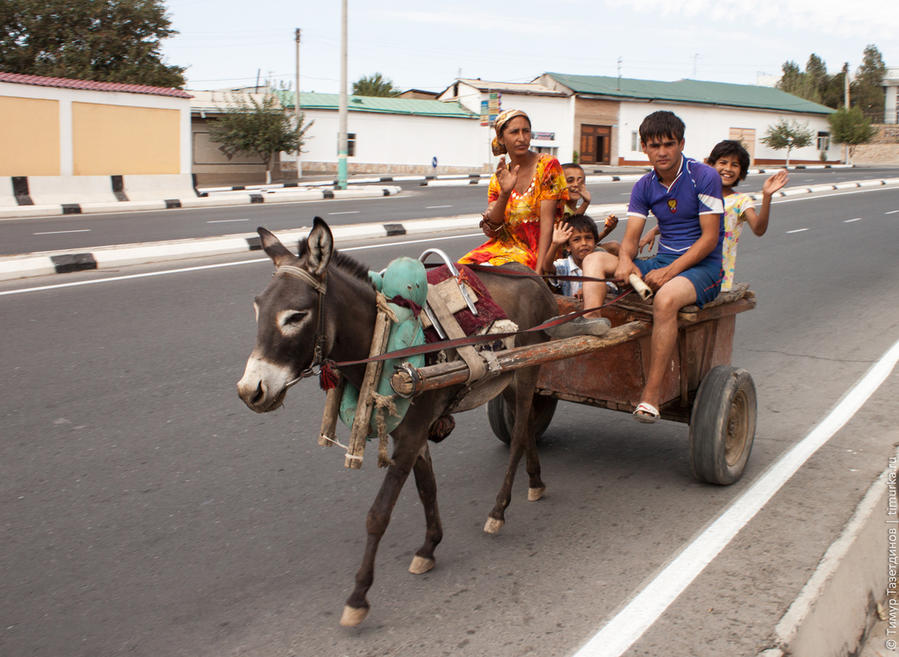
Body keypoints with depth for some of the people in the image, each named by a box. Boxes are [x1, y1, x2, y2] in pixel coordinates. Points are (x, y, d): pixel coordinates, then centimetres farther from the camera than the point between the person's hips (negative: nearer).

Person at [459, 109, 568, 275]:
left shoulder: (548, 165, -5)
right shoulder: (498, 178, 8)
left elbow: (547, 221, -13)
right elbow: (489, 230, -4)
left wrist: (538, 270, -21)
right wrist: (505, 193, -20)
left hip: (539, 250, -4)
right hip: (505, 246, 4)